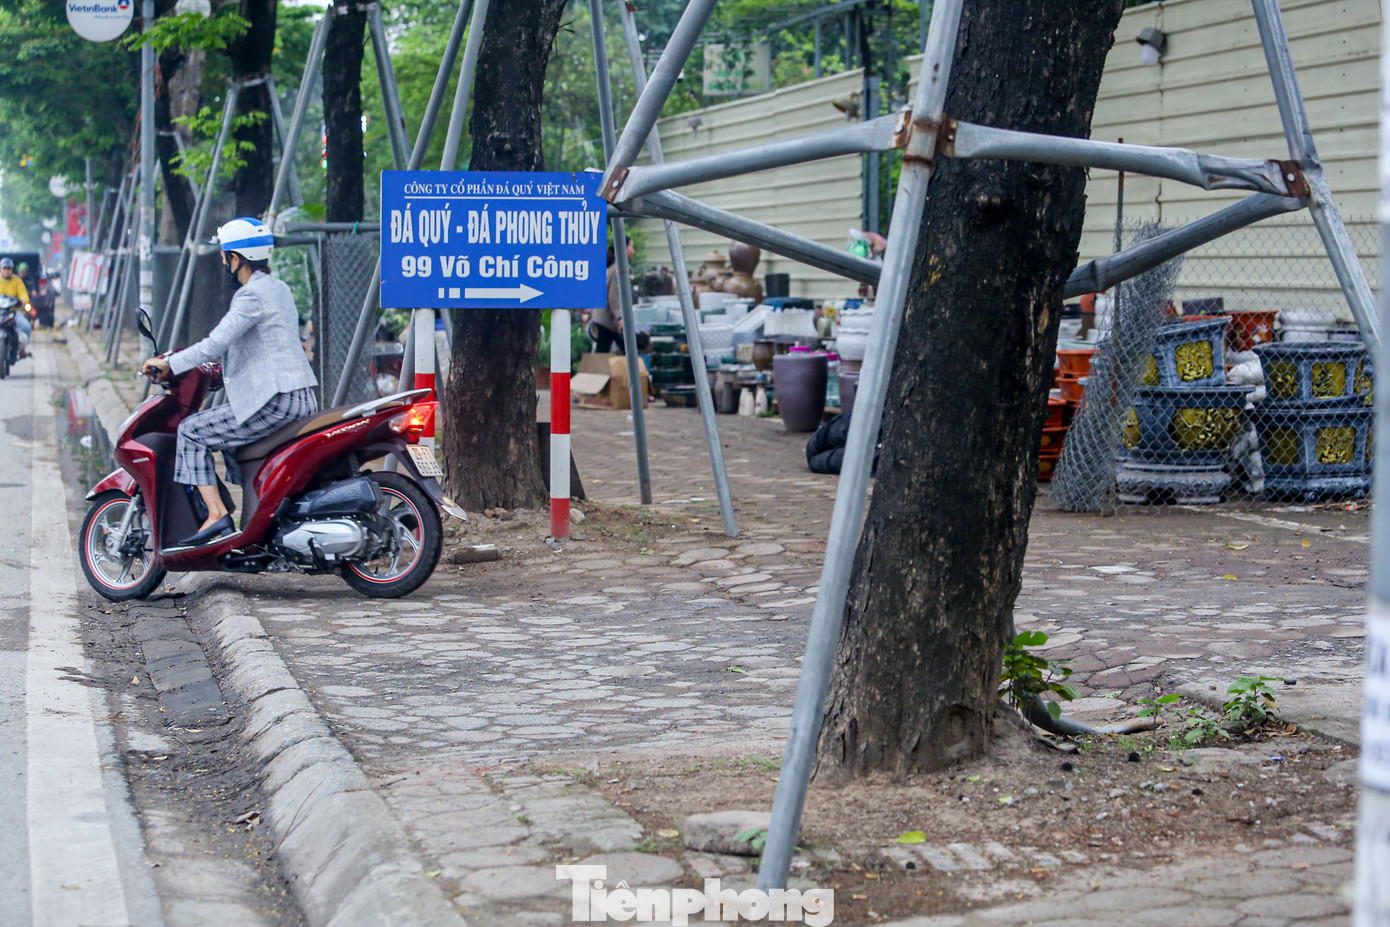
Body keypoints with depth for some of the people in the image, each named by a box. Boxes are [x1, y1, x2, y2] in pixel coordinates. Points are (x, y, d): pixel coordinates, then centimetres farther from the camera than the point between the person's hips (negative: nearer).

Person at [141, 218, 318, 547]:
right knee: (231, 434, 30)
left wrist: (169, 364, -9)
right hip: (302, 400, 10)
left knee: (192, 431, 0)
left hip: (274, 402, -10)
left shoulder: (251, 295, -12)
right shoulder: (279, 289, 17)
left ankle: (216, 514, -9)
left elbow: (216, 344, -19)